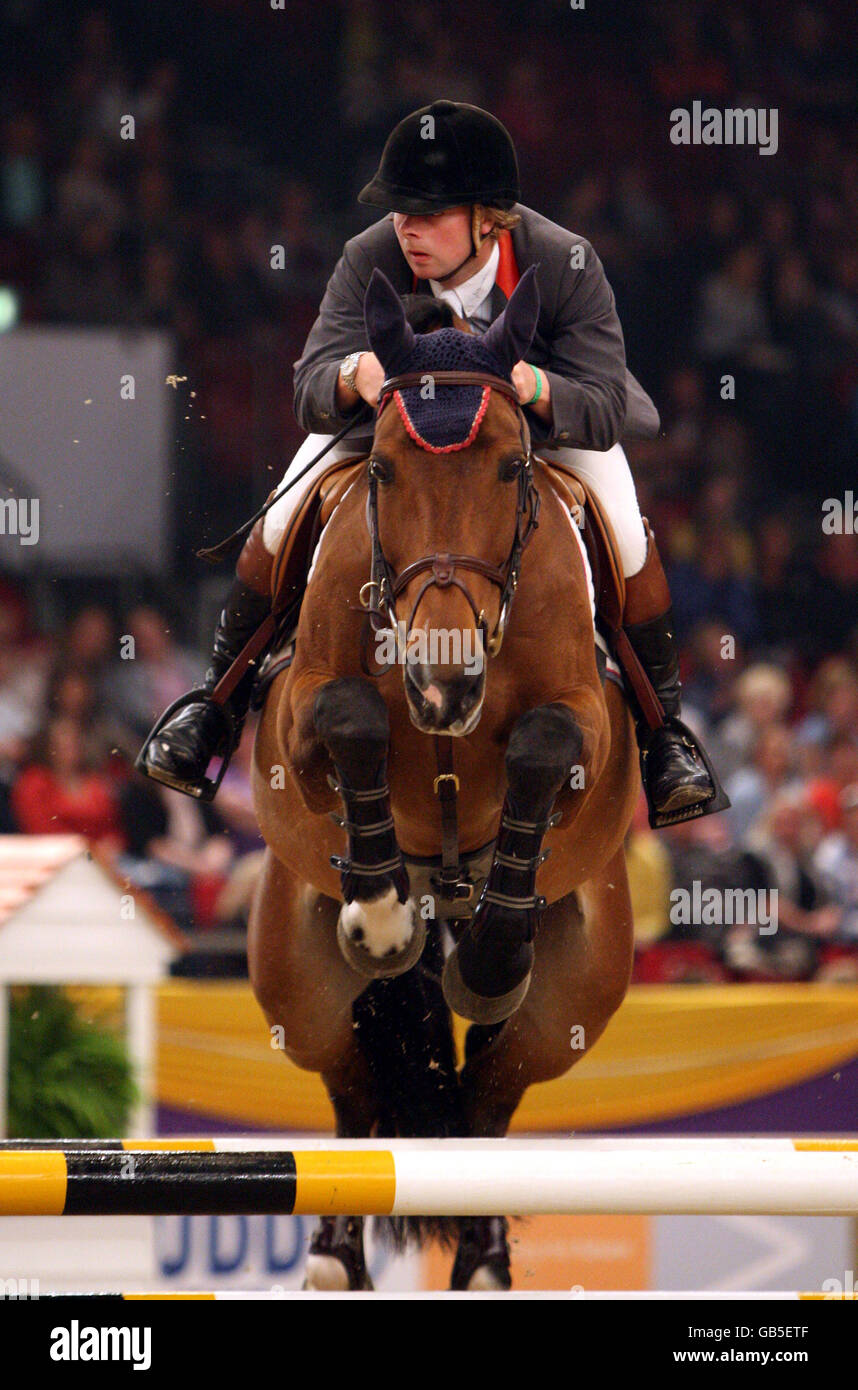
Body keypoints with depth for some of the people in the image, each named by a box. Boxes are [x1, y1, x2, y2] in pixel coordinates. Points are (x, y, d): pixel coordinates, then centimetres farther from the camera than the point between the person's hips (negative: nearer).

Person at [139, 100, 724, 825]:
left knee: (628, 539, -22)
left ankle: (661, 724, 1)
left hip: (550, 417, -1)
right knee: (280, 526, -14)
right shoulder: (369, 262, -31)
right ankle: (221, 697, 11)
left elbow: (605, 410, -36)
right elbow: (310, 392, -33)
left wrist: (533, 384, -59)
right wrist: (353, 376, -59)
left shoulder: (567, 265, -34)